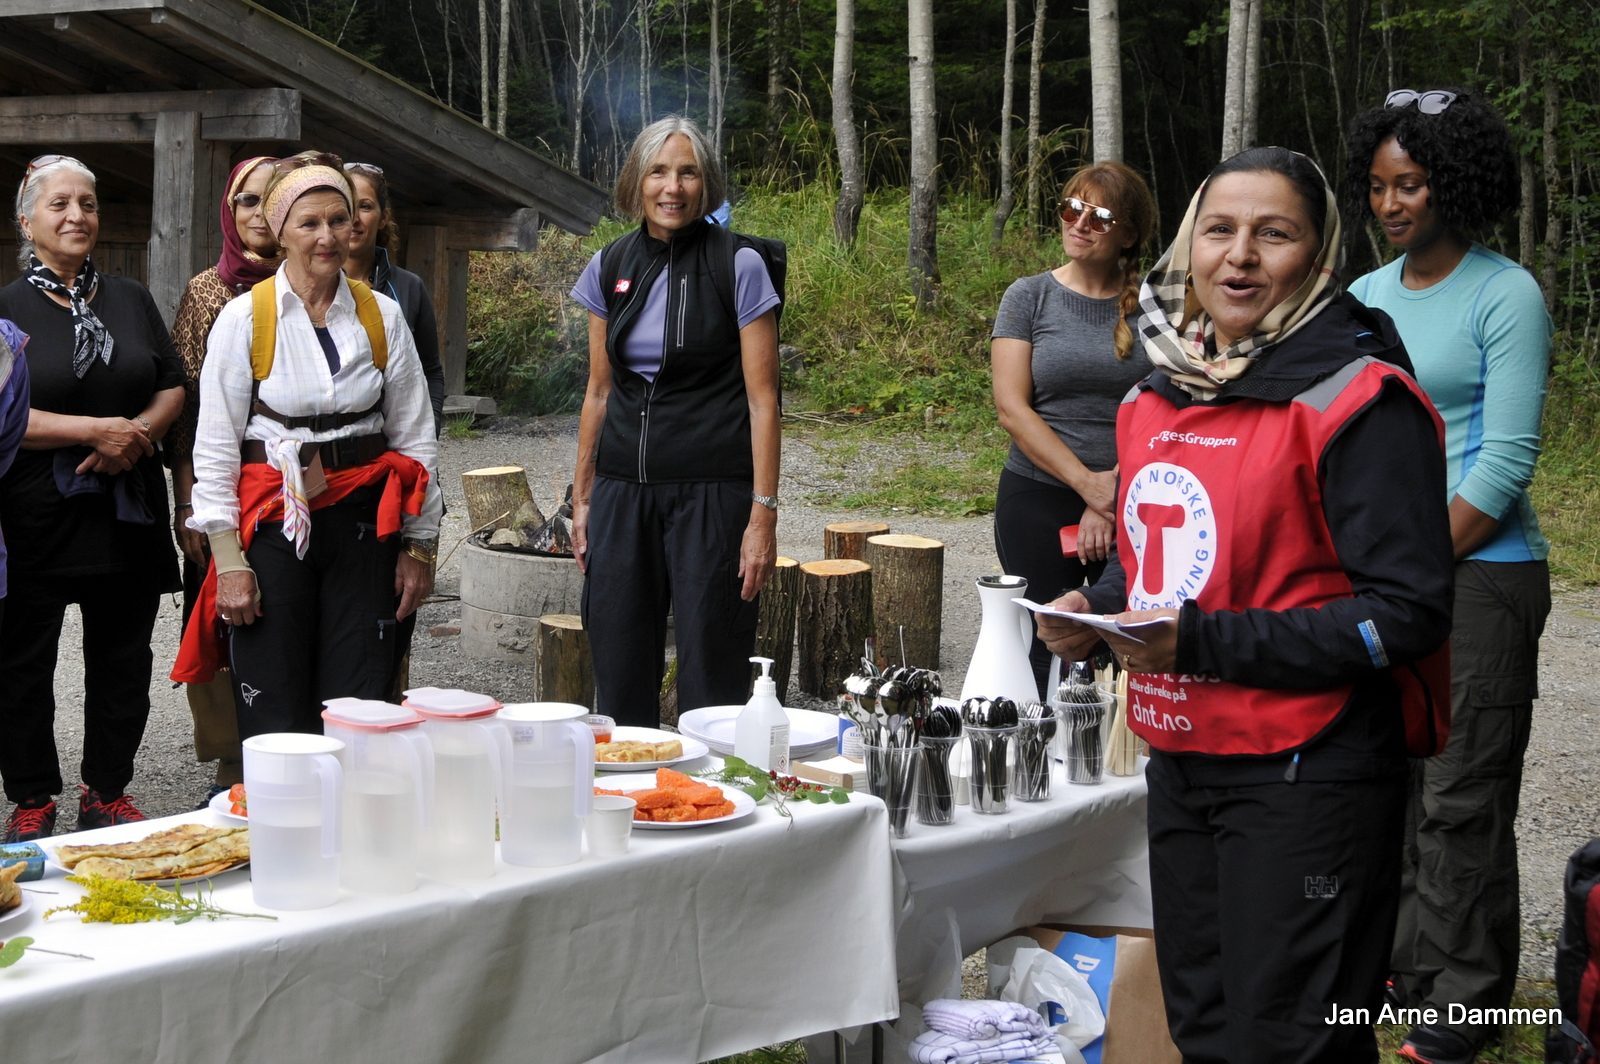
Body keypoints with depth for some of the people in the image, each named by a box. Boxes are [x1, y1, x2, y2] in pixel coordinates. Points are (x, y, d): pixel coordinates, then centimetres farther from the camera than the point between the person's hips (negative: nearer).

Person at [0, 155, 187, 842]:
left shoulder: (130, 300, 12)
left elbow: (173, 389, 11)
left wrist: (137, 435, -9)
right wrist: (97, 429, -18)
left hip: (127, 511, 4)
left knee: (122, 660, 9)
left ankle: (107, 795, 22)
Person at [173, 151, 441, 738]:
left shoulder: (382, 316, 6)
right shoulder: (244, 319, -1)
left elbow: (415, 439, 11)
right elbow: (214, 449, -1)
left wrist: (419, 546, 8)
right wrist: (227, 560, -7)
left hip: (364, 525, 2)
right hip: (273, 528, -2)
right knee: (275, 718, -3)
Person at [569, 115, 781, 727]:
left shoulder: (739, 267, -3)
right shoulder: (609, 268, 9)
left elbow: (762, 399, -5)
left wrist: (763, 514, -10)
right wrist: (582, 498, 15)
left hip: (711, 493, -4)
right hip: (623, 489, 4)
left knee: (710, 675, -2)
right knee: (619, 677, 6)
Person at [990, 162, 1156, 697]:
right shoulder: (1030, 296, 3)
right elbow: (1012, 410, -5)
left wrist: (1114, 496, -11)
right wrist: (1088, 484, -13)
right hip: (1039, 498, 0)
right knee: (1045, 655, -1)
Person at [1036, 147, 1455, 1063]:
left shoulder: (1354, 399, -14)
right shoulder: (1160, 394, 10)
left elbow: (1410, 610, -18)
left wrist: (1207, 642, -22)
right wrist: (1098, 607, 2)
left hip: (1306, 779, -7)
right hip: (1180, 762, 8)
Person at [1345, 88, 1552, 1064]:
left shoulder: (1507, 296, -8)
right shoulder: (1366, 299, 12)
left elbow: (1506, 462, -12)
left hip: (1479, 573, -6)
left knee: (1461, 799, -2)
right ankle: (1405, 969, 24)